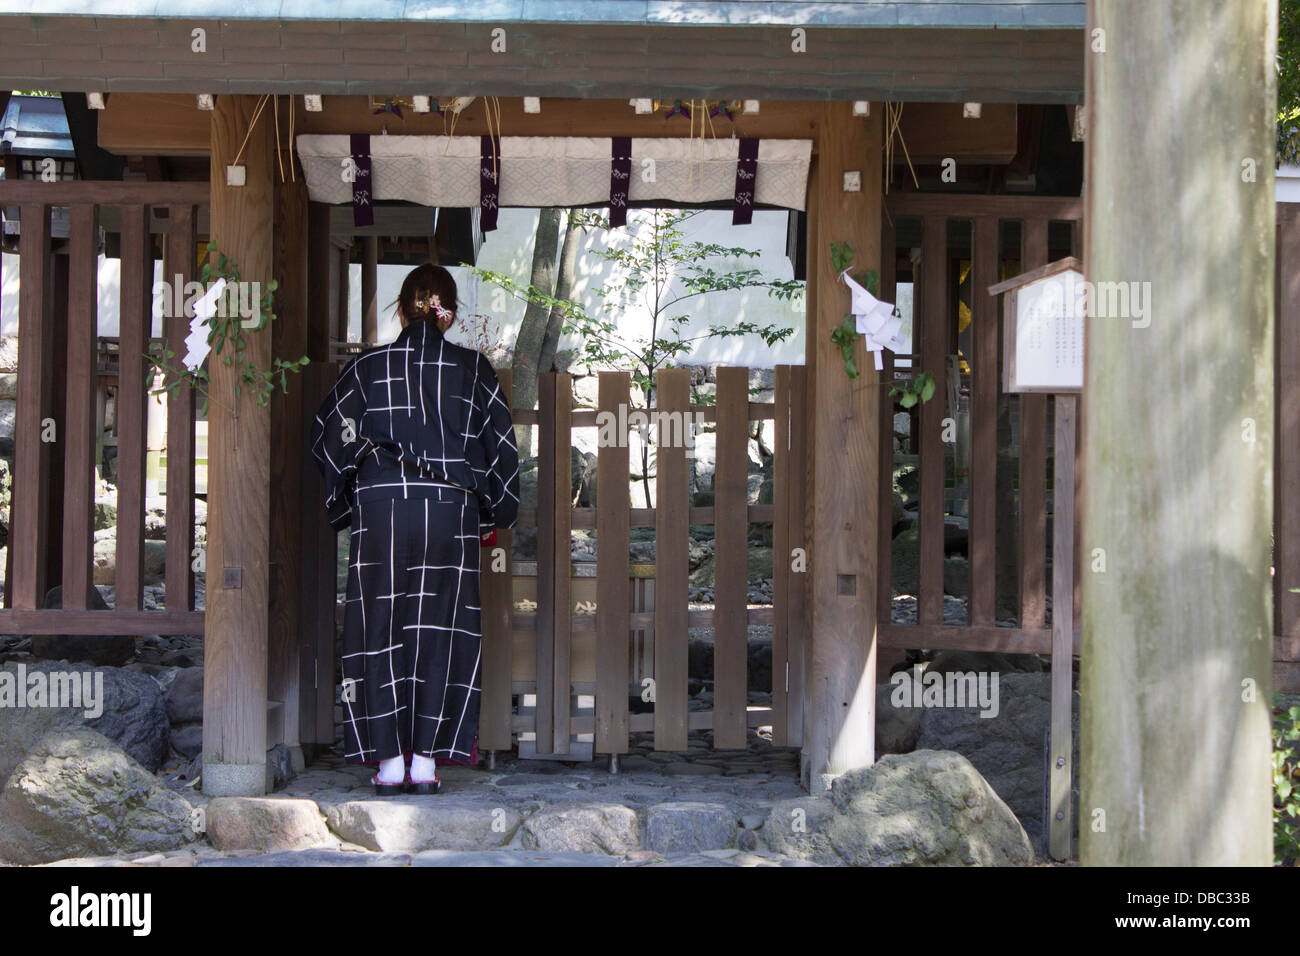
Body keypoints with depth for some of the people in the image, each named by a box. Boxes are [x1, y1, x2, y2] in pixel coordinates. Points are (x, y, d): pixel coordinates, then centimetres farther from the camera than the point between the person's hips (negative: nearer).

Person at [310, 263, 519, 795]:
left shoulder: (368, 366, 5)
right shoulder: (473, 369, 4)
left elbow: (328, 436, 8)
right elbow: (501, 445, 6)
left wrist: (343, 506, 18)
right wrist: (492, 516, 17)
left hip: (379, 508, 0)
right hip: (450, 511, 0)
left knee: (381, 629, 6)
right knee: (439, 629, 5)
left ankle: (389, 760, 4)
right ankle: (426, 759, 4)